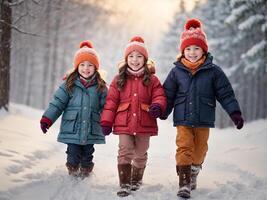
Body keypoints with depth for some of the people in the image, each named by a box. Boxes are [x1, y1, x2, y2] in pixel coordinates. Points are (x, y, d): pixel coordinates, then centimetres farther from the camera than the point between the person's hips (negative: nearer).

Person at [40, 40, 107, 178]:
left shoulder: (100, 87, 2)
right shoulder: (69, 84, -1)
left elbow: (105, 107, 8)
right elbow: (58, 103, -2)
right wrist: (47, 119, -8)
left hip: (91, 130, 1)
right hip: (72, 129, -1)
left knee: (87, 156, 13)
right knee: (73, 155, 1)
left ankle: (85, 174, 30)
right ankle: (73, 174, 17)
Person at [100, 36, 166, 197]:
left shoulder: (152, 79, 4)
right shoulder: (119, 79, 5)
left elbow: (159, 96, -1)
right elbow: (111, 101, 3)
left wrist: (157, 107, -24)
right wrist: (106, 122, -2)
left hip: (144, 124, 1)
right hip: (124, 123, -1)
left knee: (140, 154, 14)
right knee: (125, 152, -8)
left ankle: (136, 180, 35)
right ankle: (125, 185, -5)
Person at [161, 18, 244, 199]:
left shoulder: (213, 71, -3)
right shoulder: (177, 71, 0)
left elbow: (226, 94, -1)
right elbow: (168, 94, 7)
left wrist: (235, 113, -6)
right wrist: (163, 113, 9)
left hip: (204, 120, 1)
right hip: (183, 119, -1)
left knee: (200, 150, 14)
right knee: (184, 148, -10)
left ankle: (194, 173, 40)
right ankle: (184, 183, -8)